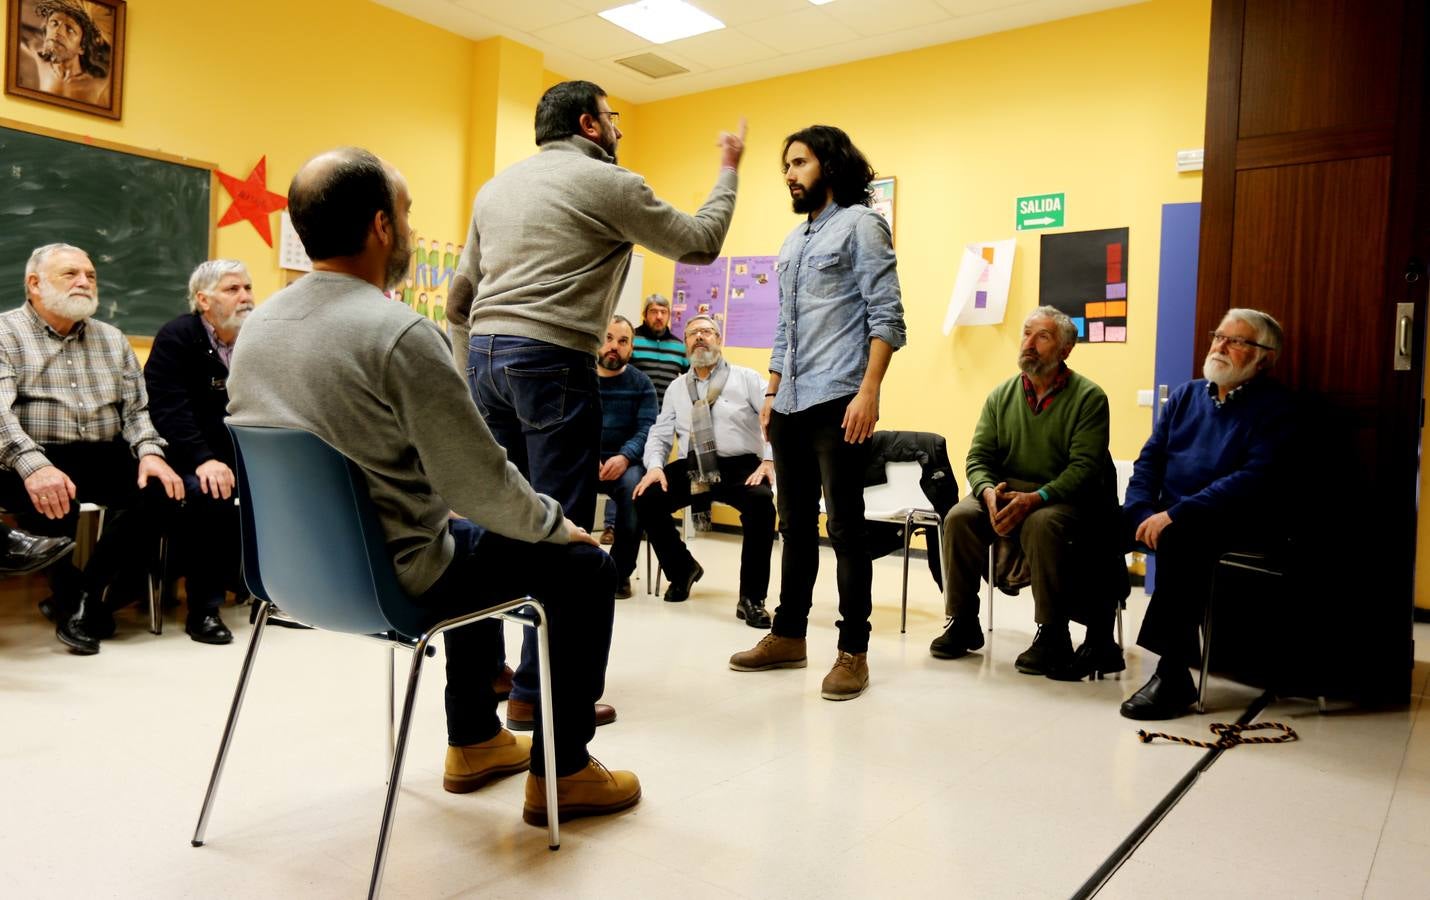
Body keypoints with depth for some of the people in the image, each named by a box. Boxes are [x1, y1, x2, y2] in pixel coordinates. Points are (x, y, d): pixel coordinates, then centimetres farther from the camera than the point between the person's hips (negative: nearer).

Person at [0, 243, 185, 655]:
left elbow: (136, 409, 14)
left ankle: (85, 596, -10)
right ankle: (69, 595, -4)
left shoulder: (112, 339, 18)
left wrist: (149, 453, -9)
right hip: (33, 460, -4)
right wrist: (34, 466, -32)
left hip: (103, 458, 5)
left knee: (163, 487, -22)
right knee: (52, 497, -36)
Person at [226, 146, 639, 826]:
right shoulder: (401, 334, -24)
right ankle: (562, 773, 18)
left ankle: (474, 741, 40)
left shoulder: (258, 324, 2)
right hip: (389, 579, -8)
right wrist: (558, 524, -3)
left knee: (473, 537, 32)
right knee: (585, 566, 7)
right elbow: (482, 485, -23)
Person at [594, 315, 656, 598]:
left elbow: (647, 429, -5)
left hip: (623, 463, 0)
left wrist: (624, 457, -26)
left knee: (636, 484, -33)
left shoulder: (641, 383, 8)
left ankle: (621, 572, -14)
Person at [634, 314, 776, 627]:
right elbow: (660, 434, 14)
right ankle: (682, 569, 9)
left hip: (740, 466, -3)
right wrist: (655, 466, -7)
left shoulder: (746, 378, 5)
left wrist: (769, 461, -19)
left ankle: (751, 598, -21)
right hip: (692, 467, 4)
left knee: (761, 503, -34)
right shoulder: (676, 388, 17)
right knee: (646, 499, -17)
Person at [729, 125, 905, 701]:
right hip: (791, 406, 8)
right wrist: (771, 394, 17)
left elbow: (886, 316, -10)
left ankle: (853, 650, 5)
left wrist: (868, 392, -20)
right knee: (795, 526, 12)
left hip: (837, 402, -8)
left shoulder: (860, 224, -1)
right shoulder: (794, 240, 22)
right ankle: (788, 635, 22)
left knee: (844, 526, -4)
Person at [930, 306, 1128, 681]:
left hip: (1061, 497, -4)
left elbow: (1084, 467, -14)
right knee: (959, 517, -23)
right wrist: (989, 492, -18)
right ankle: (962, 623, -9)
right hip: (1003, 492, 4)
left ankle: (1052, 636, -20)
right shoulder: (1002, 395, 8)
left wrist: (1035, 498, -28)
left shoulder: (1088, 397, -5)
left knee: (1042, 525, -36)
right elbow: (978, 457, 5)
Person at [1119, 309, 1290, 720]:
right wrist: (1142, 513, -9)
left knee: (1180, 536, -37)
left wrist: (1175, 514, -24)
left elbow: (1256, 478, -17)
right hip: (1168, 514, 6)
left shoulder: (1274, 405, -3)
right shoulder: (1187, 394, 16)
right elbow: (1149, 459, 11)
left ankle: (1174, 673, -32)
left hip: (1235, 524, -6)